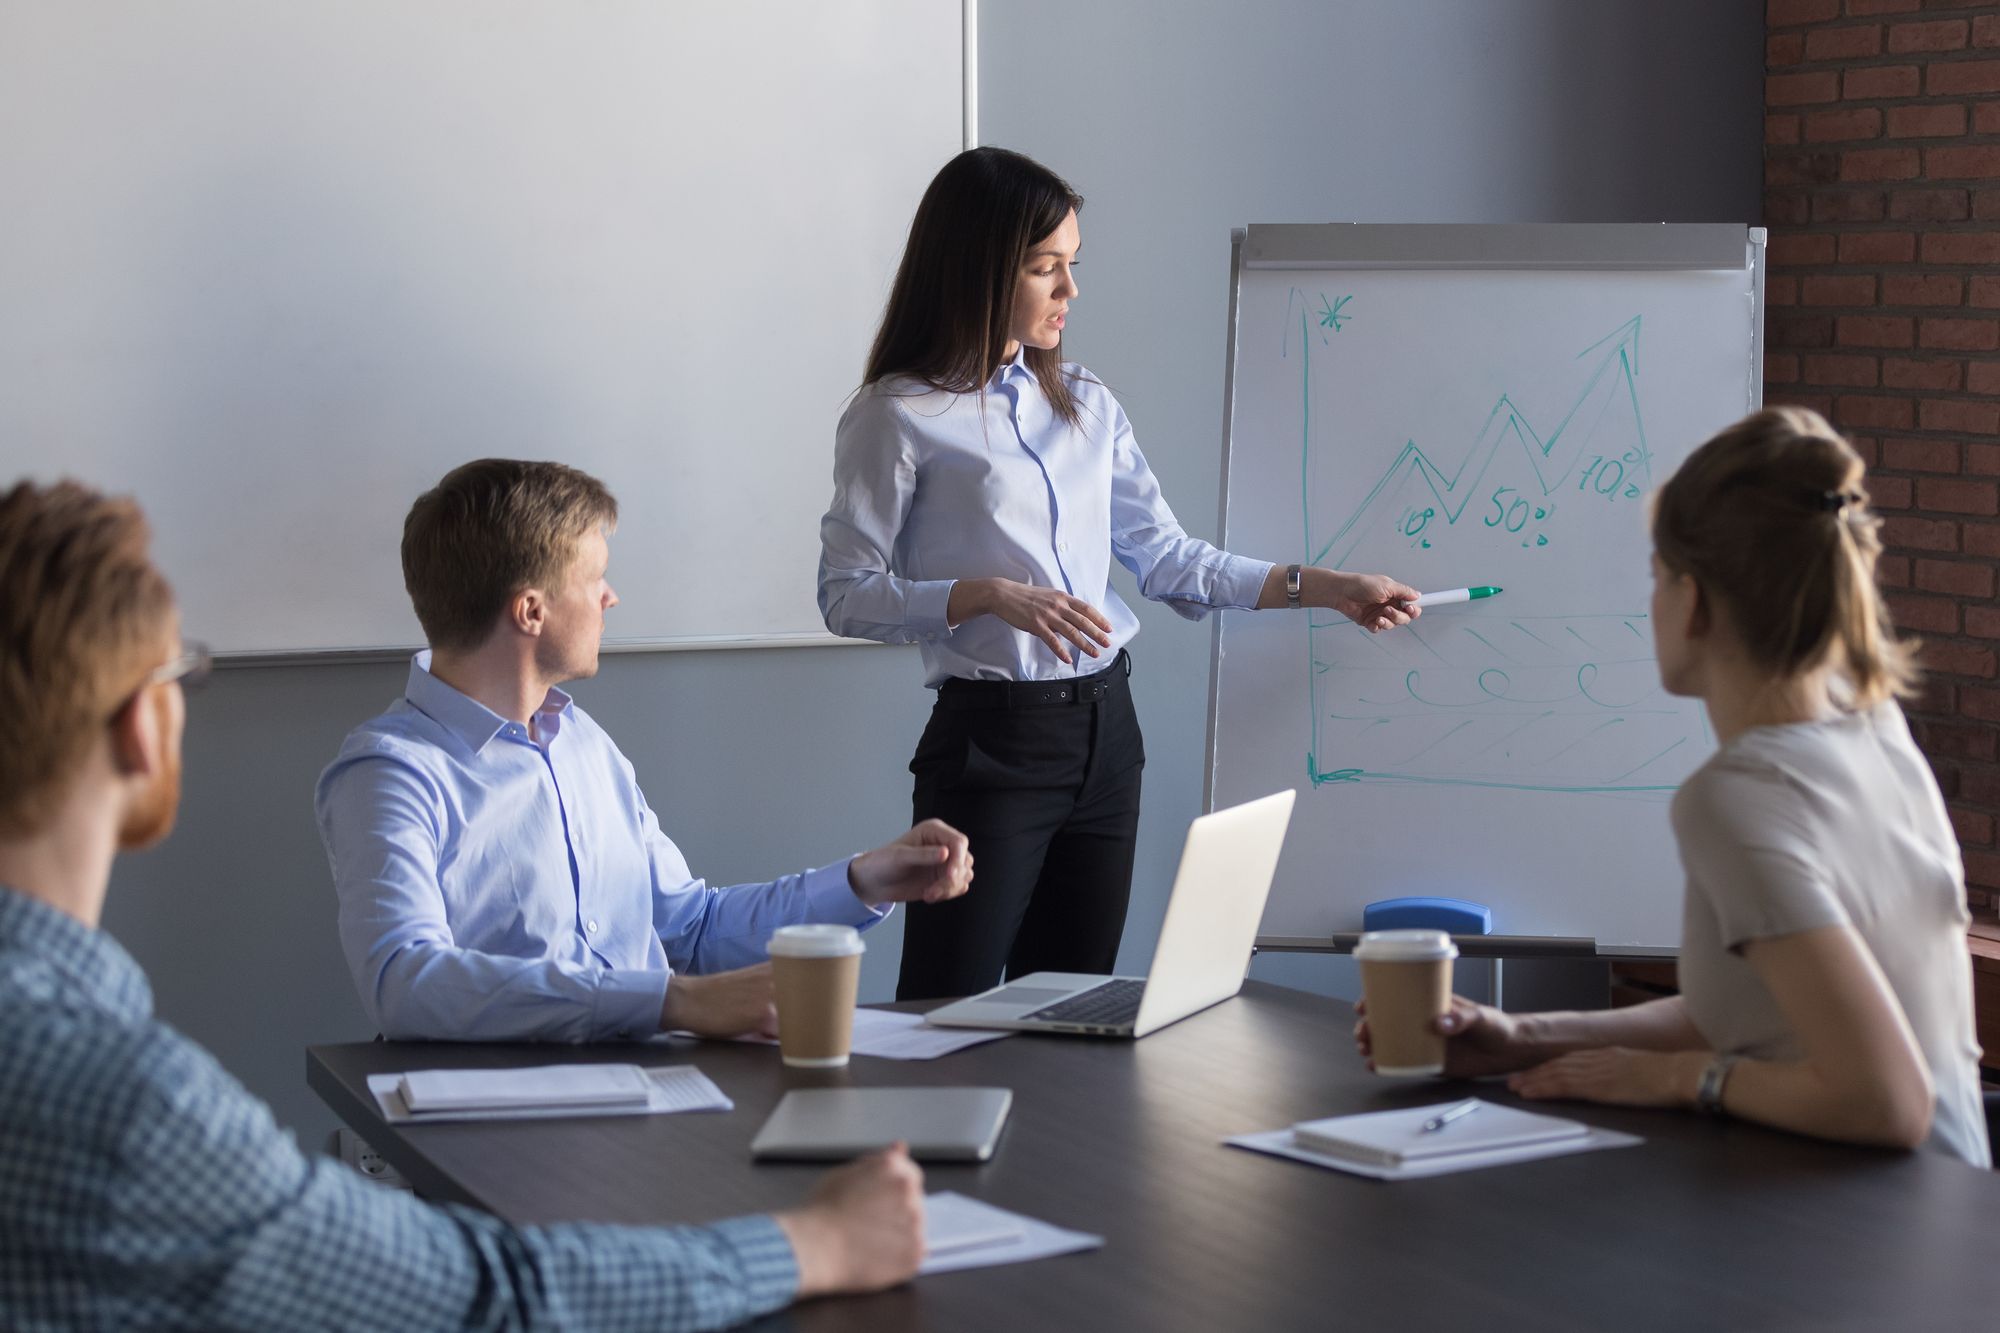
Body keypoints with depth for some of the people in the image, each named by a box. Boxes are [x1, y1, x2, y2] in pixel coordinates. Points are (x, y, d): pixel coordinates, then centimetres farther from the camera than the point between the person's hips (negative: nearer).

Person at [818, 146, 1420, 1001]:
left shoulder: (1086, 406, 13)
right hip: (990, 738, -6)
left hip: (1105, 731, 6)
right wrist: (990, 595, -19)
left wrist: (1323, 589, 6)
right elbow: (846, 595, -7)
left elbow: (1166, 558, 13)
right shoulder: (898, 418, -5)